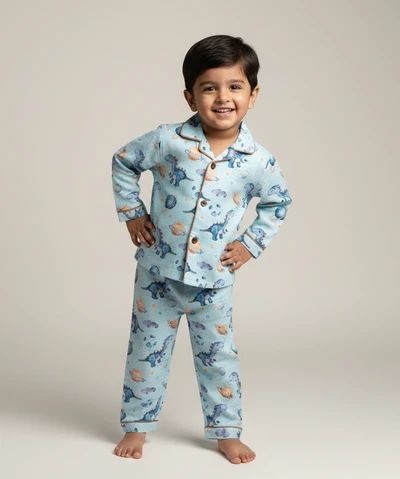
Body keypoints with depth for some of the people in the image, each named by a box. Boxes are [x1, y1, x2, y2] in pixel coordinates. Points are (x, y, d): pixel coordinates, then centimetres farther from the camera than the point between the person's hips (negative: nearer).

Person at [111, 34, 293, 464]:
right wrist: (131, 213, 1)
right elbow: (123, 162, 4)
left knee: (219, 356, 9)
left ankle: (226, 432, 26)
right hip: (158, 273, 0)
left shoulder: (259, 162, -9)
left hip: (213, 281, 0)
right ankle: (136, 426, 28)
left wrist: (251, 243, 2)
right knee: (147, 352, 11)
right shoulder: (168, 141, -13)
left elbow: (278, 203, 10)